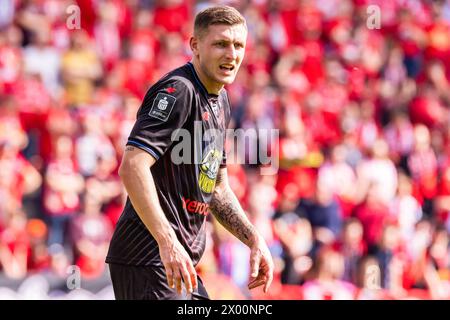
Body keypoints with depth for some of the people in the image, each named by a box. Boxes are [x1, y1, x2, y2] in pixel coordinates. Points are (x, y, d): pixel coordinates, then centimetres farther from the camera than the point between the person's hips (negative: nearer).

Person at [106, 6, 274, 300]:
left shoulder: (220, 101, 17)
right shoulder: (177, 91, -13)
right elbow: (132, 166, -25)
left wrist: (254, 239, 14)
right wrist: (168, 243, -30)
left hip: (181, 262, 10)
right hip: (150, 260, -10)